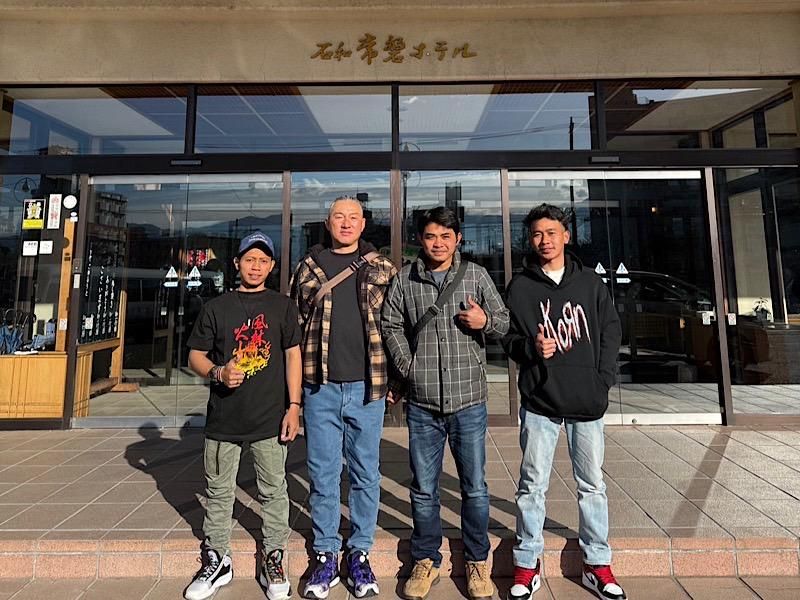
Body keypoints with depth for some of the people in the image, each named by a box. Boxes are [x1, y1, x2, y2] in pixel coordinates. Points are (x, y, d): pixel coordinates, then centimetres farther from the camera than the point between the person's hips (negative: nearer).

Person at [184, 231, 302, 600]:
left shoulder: (282, 306, 3)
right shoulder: (217, 307, 5)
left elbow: (293, 356, 1)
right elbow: (195, 356, 8)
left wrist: (293, 406, -5)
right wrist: (218, 373, -14)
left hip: (270, 418, -1)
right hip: (224, 418, 2)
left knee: (273, 492, 10)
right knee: (219, 492, 14)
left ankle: (273, 562, 27)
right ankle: (216, 561, 33)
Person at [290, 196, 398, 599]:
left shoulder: (383, 269, 5)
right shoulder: (308, 268, 7)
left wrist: (395, 379, 2)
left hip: (367, 386, 0)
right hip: (320, 388, 1)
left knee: (365, 474, 11)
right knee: (323, 475, 11)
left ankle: (360, 552, 30)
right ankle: (325, 554, 30)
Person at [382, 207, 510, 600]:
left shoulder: (476, 275, 3)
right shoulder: (404, 279, 4)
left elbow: (504, 322, 7)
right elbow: (391, 326, 9)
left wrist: (486, 321, -15)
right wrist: (408, 367, -2)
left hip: (469, 401, 0)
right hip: (422, 404, 1)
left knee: (475, 488, 13)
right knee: (423, 489, 14)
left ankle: (477, 563, 35)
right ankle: (426, 561, 35)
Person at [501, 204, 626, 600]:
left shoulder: (590, 282, 7)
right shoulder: (520, 286, 1)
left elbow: (611, 331, 9)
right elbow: (509, 339, 2)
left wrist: (604, 379, 0)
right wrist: (531, 347, -18)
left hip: (588, 401, 2)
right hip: (539, 400, -2)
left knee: (592, 484, 14)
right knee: (532, 485, 6)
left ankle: (597, 564, 31)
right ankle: (527, 564, 22)